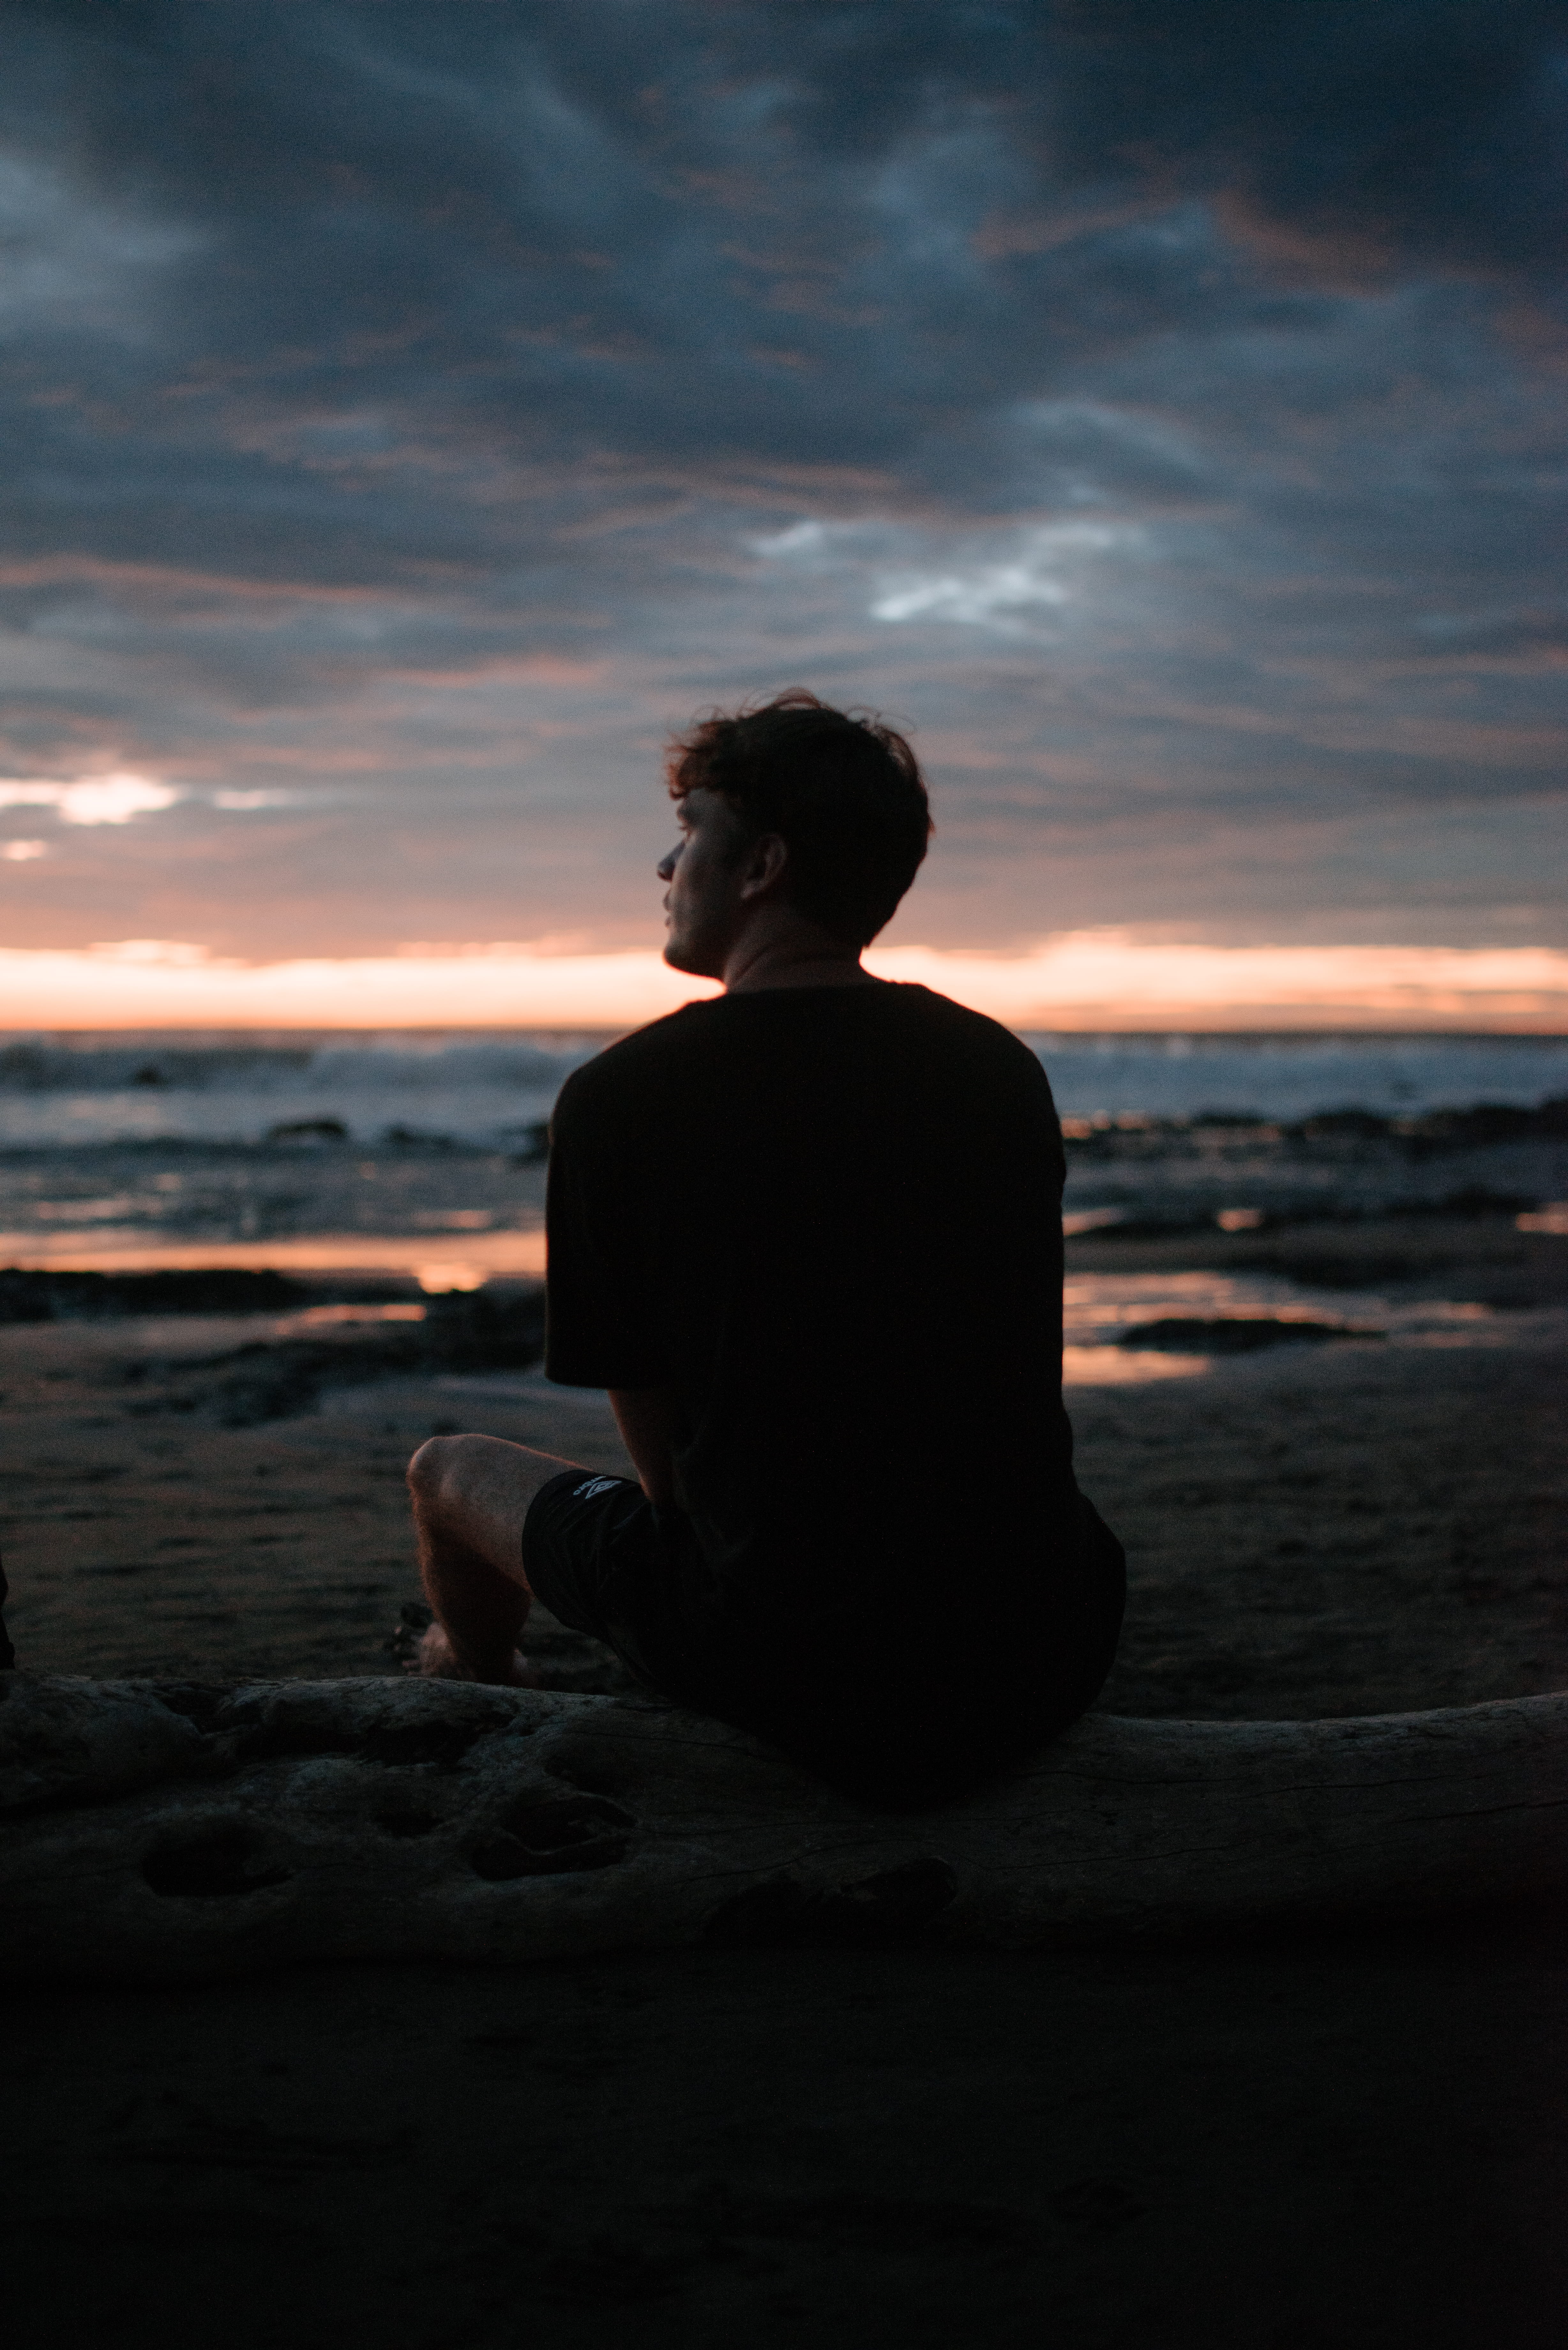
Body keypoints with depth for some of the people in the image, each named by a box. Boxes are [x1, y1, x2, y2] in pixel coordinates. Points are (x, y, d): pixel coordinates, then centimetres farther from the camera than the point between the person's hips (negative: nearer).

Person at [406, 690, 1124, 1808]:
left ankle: (484, 1687, 52)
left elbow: (655, 1434, -1)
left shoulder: (622, 1097, -10)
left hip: (800, 1674, -4)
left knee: (451, 1470, 21)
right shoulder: (1007, 1067, 4)